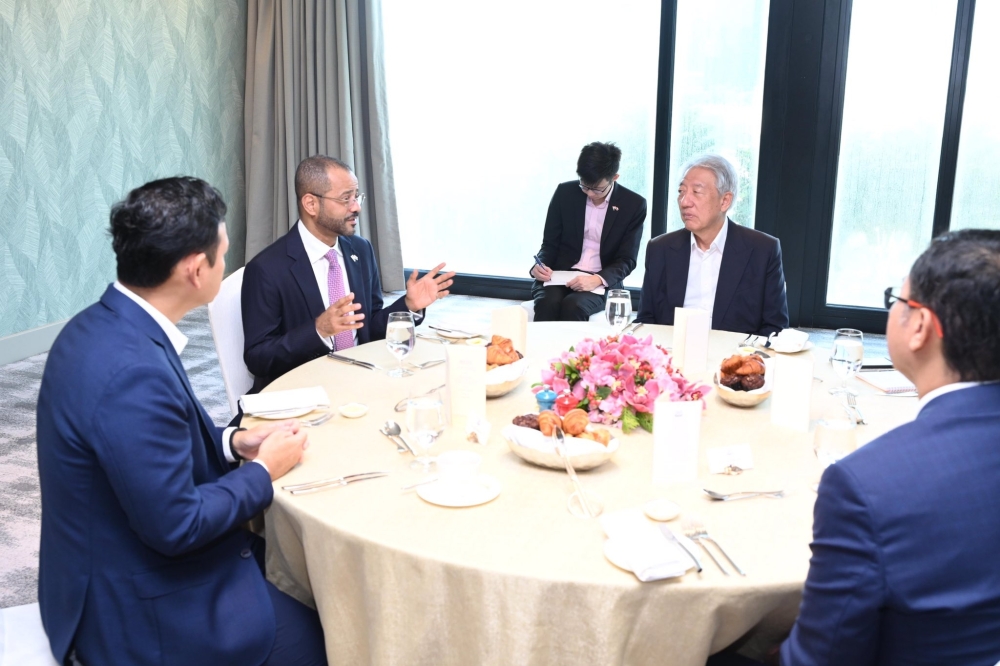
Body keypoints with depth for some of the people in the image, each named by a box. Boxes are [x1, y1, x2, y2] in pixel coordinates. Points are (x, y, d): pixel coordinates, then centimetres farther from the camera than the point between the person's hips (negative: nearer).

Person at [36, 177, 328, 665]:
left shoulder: (101, 326, -2)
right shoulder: (134, 372, -32)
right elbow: (176, 527, -26)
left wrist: (231, 442, 0)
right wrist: (264, 470, -12)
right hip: (143, 618, -9)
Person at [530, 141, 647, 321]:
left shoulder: (634, 205, -2)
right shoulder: (565, 192, 3)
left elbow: (626, 260, -3)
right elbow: (550, 243, 9)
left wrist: (598, 280, -23)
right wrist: (540, 265, -14)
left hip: (602, 283, -1)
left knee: (574, 306, -33)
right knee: (547, 303, -33)